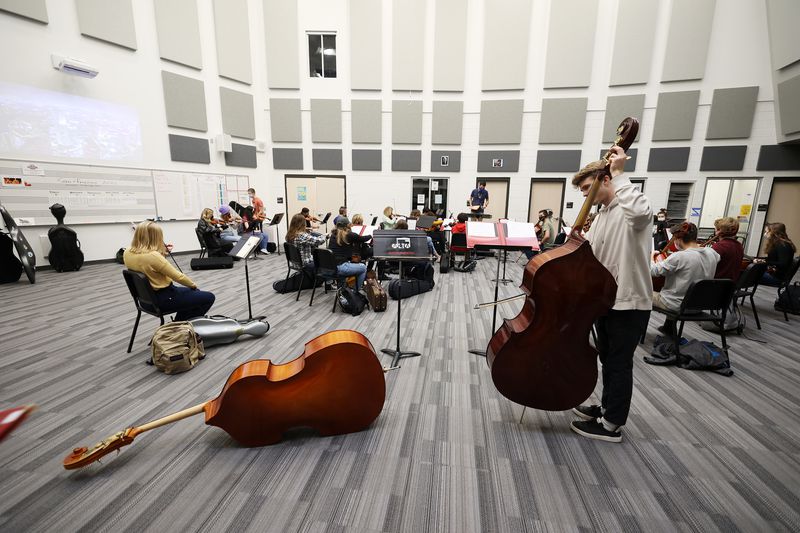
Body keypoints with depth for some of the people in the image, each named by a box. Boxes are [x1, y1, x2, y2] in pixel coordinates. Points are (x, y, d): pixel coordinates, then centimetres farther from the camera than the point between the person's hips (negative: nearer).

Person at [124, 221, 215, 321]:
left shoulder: (127, 253, -2)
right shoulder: (153, 256, -29)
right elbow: (178, 277, -21)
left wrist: (161, 253, 1)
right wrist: (193, 284, -2)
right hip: (163, 299, -9)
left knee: (190, 292, 28)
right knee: (209, 298, 0)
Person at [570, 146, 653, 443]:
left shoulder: (631, 207, -15)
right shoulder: (601, 215, 12)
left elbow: (641, 212, -41)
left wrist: (620, 175, -29)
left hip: (630, 302, -9)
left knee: (620, 363, 5)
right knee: (607, 359, 21)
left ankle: (611, 425, 21)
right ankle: (607, 408, 40)